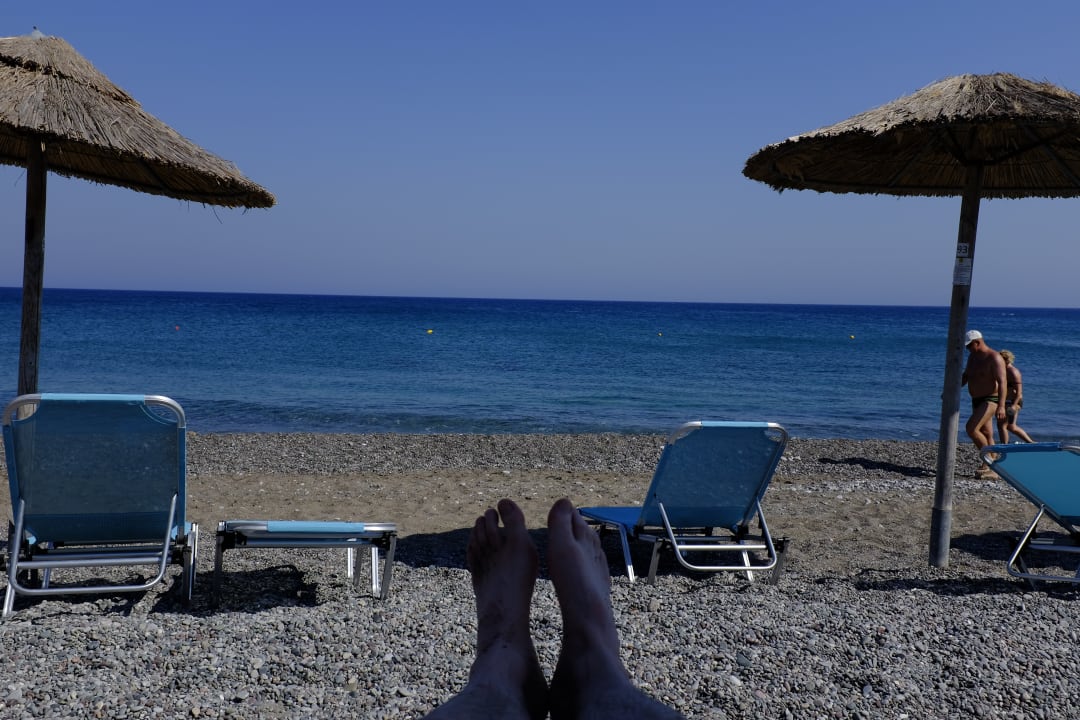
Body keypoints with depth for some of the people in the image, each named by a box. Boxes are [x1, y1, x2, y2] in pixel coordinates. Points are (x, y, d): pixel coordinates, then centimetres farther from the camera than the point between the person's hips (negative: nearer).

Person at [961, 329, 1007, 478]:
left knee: (971, 428, -20)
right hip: (977, 401, 9)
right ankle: (991, 468, 12)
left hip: (990, 401, -9)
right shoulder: (972, 356, 10)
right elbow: (965, 376, 20)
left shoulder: (994, 358, -16)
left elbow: (1002, 382, -23)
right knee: (986, 435, 9)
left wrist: (1001, 405, -31)